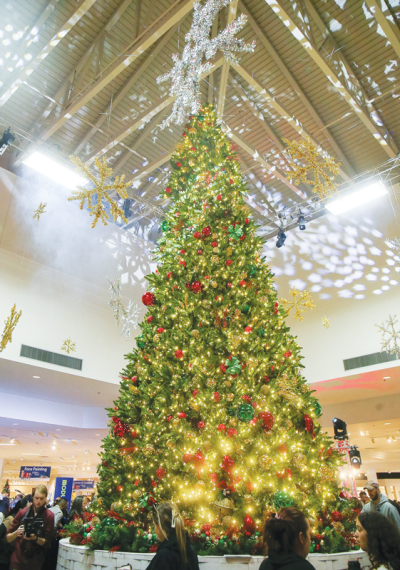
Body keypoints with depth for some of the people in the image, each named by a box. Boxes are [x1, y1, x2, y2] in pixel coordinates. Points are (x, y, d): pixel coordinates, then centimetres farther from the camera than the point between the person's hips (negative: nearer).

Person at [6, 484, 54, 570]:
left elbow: (47, 543, -5)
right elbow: (8, 538, 1)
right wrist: (16, 533, -20)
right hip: (18, 561, 1)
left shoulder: (49, 516, -7)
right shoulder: (23, 512, -3)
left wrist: (35, 538, -23)